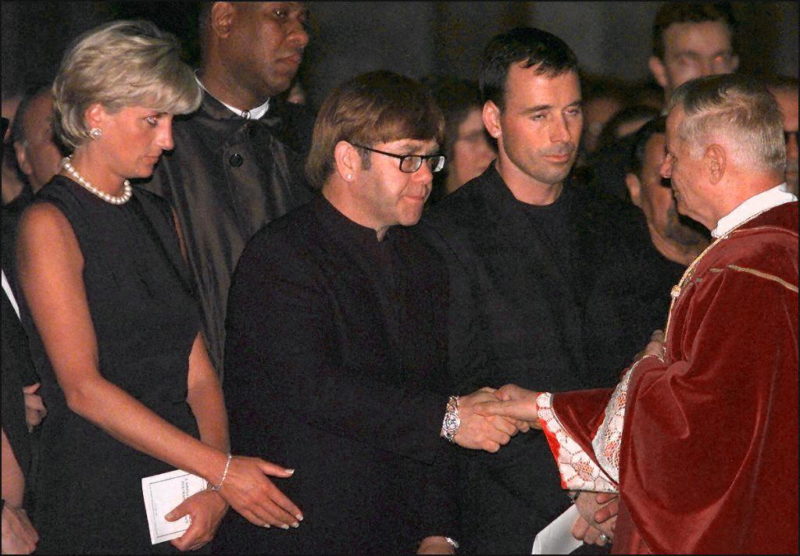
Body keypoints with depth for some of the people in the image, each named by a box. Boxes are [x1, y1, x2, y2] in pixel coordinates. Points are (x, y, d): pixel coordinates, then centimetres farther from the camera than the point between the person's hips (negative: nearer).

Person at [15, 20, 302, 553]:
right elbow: (82, 386, -15)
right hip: (96, 503, -6)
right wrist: (220, 470, -18)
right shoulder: (48, 224, -7)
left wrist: (216, 490, -9)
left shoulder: (159, 217, 15)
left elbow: (198, 371, 8)